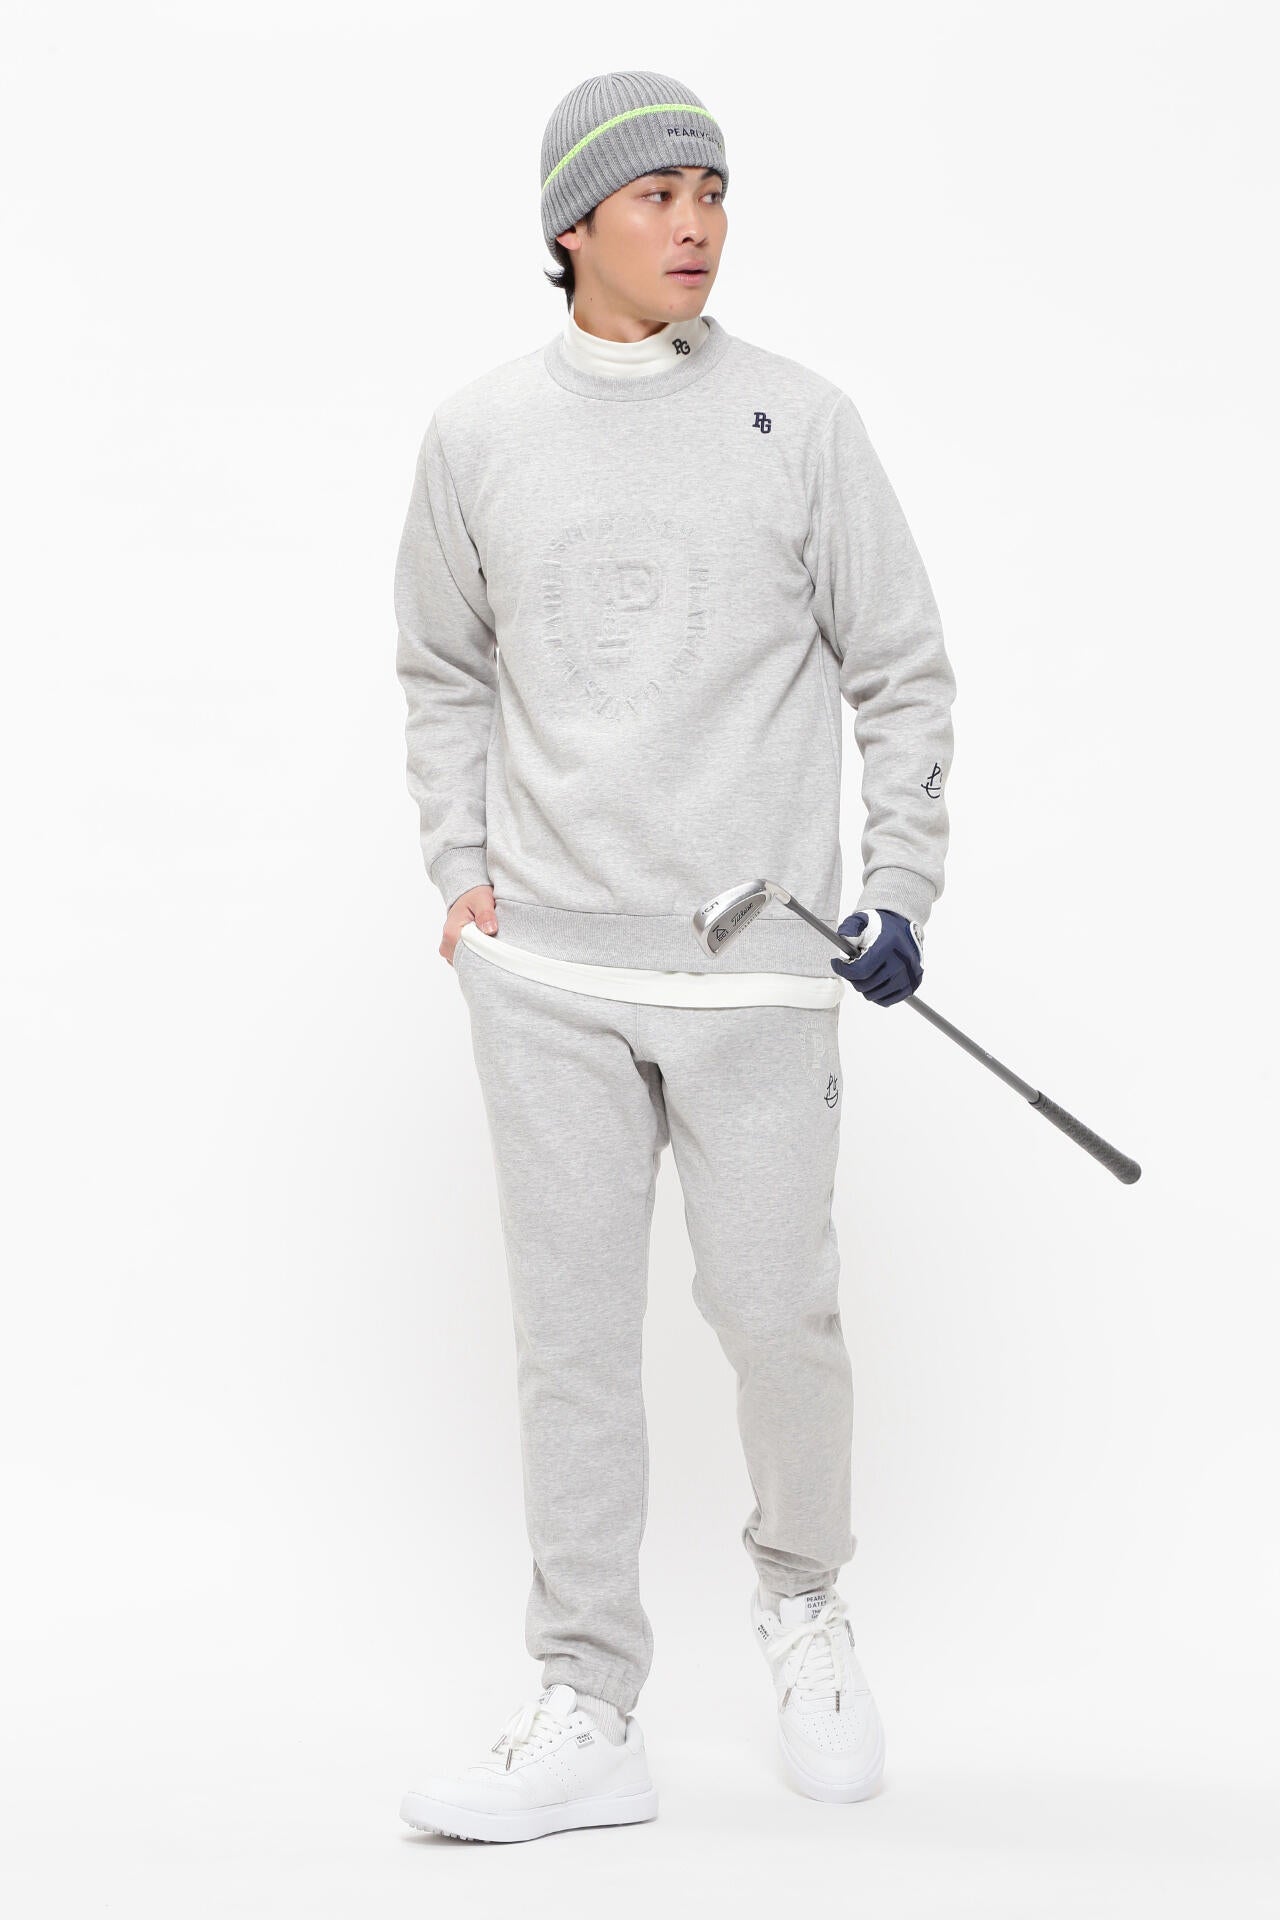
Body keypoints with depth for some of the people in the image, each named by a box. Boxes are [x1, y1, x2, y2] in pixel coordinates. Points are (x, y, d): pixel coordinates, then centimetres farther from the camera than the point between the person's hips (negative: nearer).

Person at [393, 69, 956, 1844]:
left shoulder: (800, 422, 2)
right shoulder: (479, 436, 6)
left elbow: (902, 675, 6)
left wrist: (902, 890, -2)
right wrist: (462, 868, 6)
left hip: (761, 962, -1)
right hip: (545, 972, 2)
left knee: (777, 1310, -1)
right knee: (572, 1334, 3)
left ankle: (802, 1594, 29)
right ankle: (587, 1715, 13)